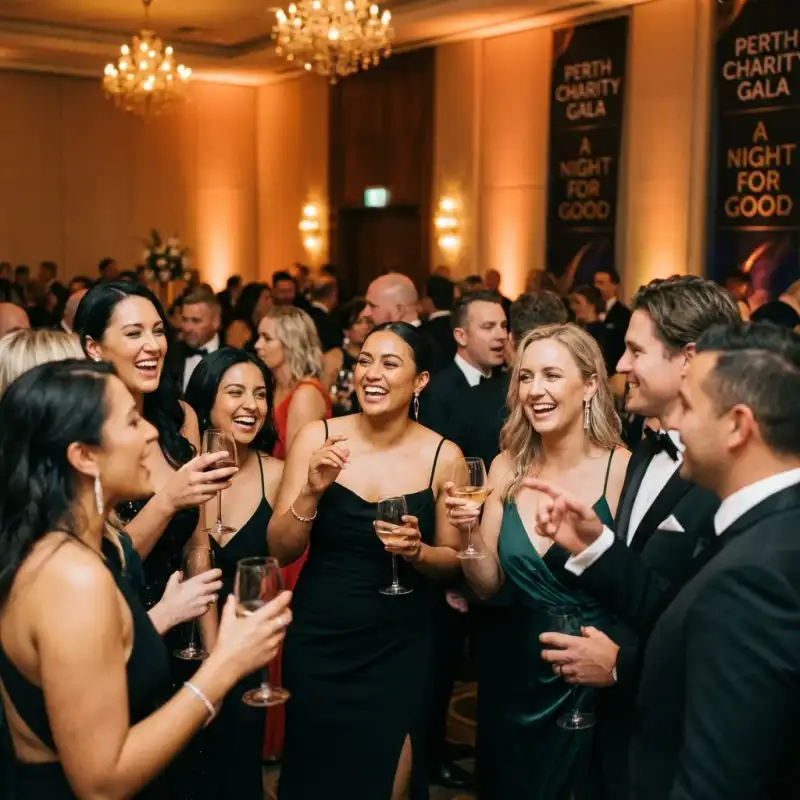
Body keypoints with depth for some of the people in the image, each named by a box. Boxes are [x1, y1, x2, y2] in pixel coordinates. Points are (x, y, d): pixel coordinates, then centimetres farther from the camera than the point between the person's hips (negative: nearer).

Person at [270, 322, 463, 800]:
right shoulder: (317, 438, -8)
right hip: (318, 642, 1)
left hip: (402, 649, 0)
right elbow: (280, 551, -7)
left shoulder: (443, 456, -8)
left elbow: (453, 561, 2)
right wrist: (312, 491, -23)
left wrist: (417, 551, -19)